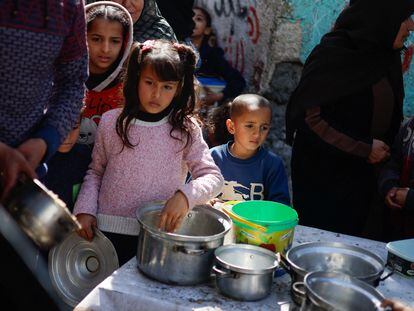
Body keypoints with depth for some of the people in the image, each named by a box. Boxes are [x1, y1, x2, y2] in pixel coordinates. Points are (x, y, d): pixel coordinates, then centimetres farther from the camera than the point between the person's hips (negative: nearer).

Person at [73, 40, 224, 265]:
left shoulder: (186, 130, -4)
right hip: (108, 231, 1)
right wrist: (85, 210, -3)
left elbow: (213, 176, -6)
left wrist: (185, 196, -25)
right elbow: (96, 171, 10)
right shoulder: (111, 122, 1)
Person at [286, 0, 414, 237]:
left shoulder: (388, 58, 6)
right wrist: (364, 148, -16)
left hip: (363, 175, 6)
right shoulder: (333, 55, -14)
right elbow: (309, 115, -19)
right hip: (322, 173, -6)